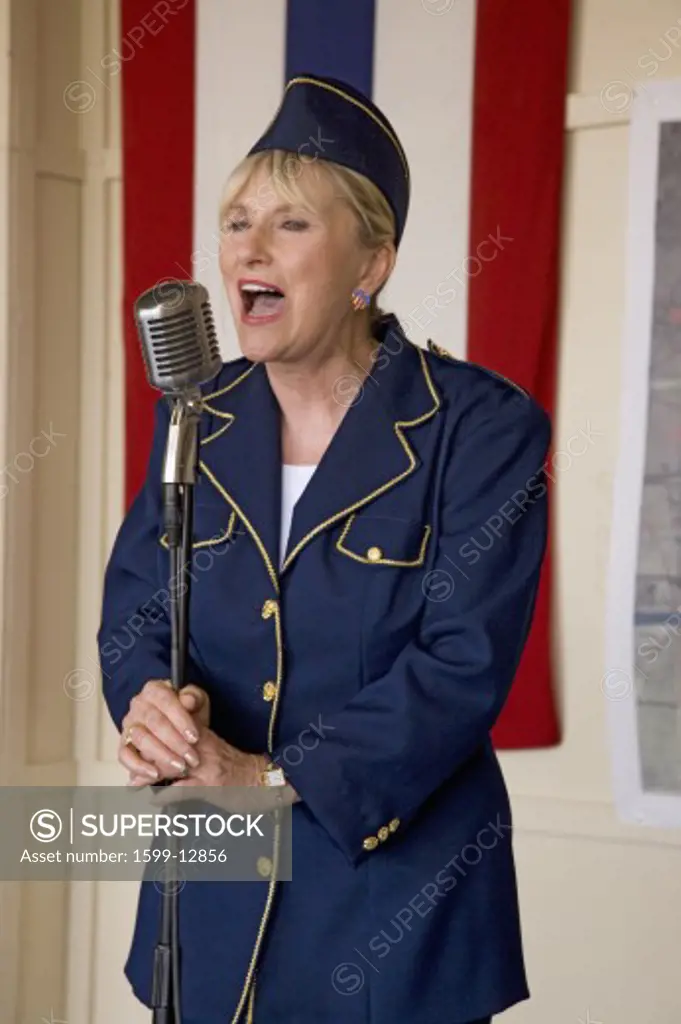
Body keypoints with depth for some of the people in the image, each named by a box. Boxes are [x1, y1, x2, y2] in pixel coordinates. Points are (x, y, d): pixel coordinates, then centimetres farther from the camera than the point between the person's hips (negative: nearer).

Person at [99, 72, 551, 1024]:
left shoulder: (482, 427, -10)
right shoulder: (199, 418, 5)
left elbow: (466, 662, -16)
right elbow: (133, 611, 5)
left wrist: (273, 776, -21)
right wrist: (154, 700, -19)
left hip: (400, 896, -4)